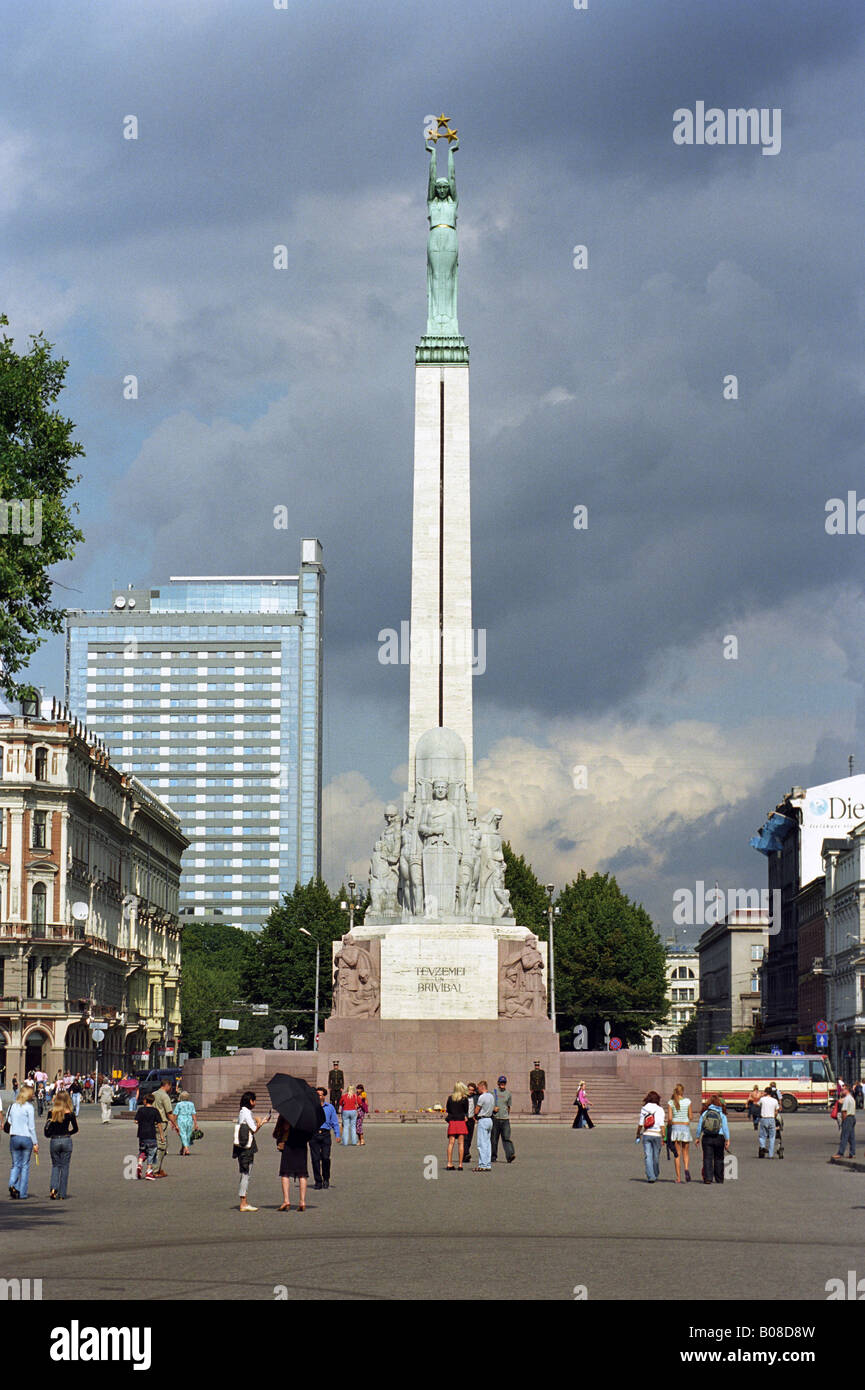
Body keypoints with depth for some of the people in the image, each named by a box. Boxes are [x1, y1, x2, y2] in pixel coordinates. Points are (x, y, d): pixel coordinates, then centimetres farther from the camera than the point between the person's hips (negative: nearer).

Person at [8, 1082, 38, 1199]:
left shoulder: (12, 1106, 4)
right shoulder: (29, 1107, -9)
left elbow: (8, 1122, 5)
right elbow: (32, 1127, -8)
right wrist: (35, 1143, -3)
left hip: (14, 1138, 3)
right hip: (26, 1138, -3)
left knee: (16, 1164, 13)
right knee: (25, 1165, 8)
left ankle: (12, 1184, -11)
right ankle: (22, 1192, 7)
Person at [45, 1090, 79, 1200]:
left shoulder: (51, 1112, -3)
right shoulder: (69, 1113, -7)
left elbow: (47, 1130, -1)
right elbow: (75, 1129, 2)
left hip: (54, 1141, 1)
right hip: (66, 1141, -1)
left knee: (55, 1165, 15)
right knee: (64, 1167, 8)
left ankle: (53, 1188, -8)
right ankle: (62, 1194, 7)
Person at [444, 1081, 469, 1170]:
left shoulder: (450, 1098, 4)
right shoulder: (464, 1099, -5)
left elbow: (447, 1110, 8)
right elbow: (466, 1111, 1)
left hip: (452, 1122, 2)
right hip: (461, 1122, -2)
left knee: (451, 1143, 4)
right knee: (461, 1143, 1)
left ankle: (449, 1164, -2)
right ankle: (460, 1165, -1)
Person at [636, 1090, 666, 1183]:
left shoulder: (644, 1109, 3)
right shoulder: (659, 1110, -2)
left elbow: (640, 1124, 3)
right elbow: (662, 1125, -7)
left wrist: (638, 1136, 13)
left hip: (646, 1134, 1)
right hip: (656, 1135, -1)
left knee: (648, 1156, 0)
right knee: (656, 1156, 11)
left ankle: (650, 1176, -11)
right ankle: (655, 1176, 23)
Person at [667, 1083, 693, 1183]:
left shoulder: (671, 1102, -2)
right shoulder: (687, 1101, -2)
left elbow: (669, 1118, -8)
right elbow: (690, 1117, 3)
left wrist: (669, 1124, 10)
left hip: (675, 1127, 0)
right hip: (686, 1127, 0)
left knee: (677, 1154, 5)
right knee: (685, 1153, 11)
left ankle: (678, 1177, 1)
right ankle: (686, 1168, -17)